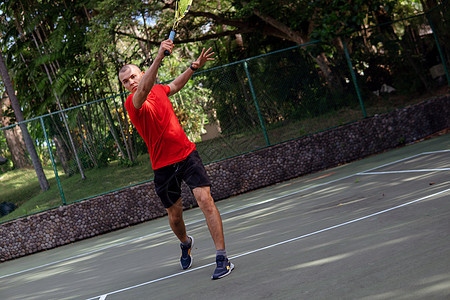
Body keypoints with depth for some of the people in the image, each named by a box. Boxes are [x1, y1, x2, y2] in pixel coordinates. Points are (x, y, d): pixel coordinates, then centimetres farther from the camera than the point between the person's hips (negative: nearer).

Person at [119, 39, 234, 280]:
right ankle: (185, 243, 43)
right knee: (174, 214, 8)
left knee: (205, 199, -15)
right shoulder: (132, 103, -11)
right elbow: (144, 90, -35)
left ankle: (222, 258, -14)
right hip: (163, 165, -2)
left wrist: (194, 66, 24)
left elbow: (175, 85, 32)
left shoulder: (159, 90, 6)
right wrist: (159, 56, -48)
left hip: (186, 154, 2)